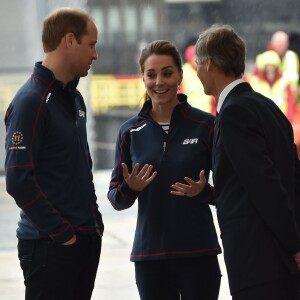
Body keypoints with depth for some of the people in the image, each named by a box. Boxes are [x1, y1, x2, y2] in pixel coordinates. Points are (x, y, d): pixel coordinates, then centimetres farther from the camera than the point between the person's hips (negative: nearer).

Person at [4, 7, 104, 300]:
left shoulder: (74, 99, 15)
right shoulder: (31, 101, -14)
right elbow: (19, 181, -19)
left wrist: (94, 221, 12)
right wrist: (62, 232, -16)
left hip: (86, 241, 9)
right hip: (49, 244, -9)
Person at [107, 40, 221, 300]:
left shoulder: (206, 125, -1)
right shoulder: (130, 132, 5)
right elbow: (116, 199, 8)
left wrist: (204, 191, -18)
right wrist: (129, 189, -13)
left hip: (198, 252, -2)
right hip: (150, 254, 2)